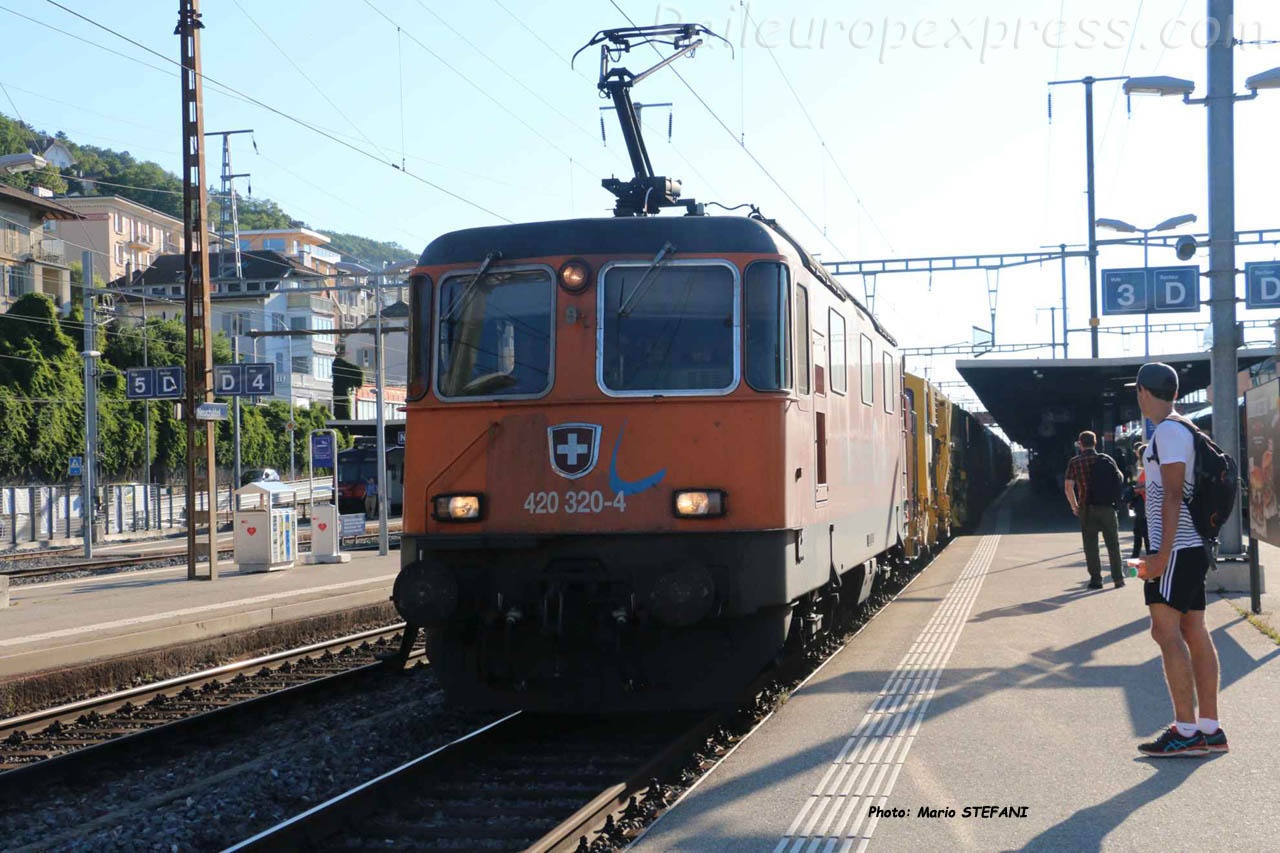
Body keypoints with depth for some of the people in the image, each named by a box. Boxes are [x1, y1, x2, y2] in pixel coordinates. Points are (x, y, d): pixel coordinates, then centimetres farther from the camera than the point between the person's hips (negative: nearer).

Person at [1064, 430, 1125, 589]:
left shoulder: (1075, 462, -2)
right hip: (1107, 506, 1)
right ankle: (1118, 578, 9)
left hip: (1087, 508, -1)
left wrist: (1074, 506, 5)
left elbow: (1068, 486, -6)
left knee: (1090, 545, 6)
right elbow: (1119, 479, 6)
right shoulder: (1106, 459, 2)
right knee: (1113, 543, 9)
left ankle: (1096, 579, 3)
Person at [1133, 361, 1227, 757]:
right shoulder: (1184, 430, 18)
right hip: (1192, 546, 10)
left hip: (1176, 548, -10)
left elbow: (1173, 495, -19)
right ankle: (1210, 730, 9)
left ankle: (1185, 731, -11)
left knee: (1167, 633, -10)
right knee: (1194, 633, 8)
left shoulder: (1168, 432, -12)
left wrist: (1162, 554, -21)